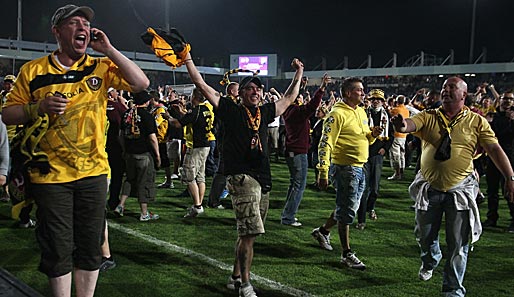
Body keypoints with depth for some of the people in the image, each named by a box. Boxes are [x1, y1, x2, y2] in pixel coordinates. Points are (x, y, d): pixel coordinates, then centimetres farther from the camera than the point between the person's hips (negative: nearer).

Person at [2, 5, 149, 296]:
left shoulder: (101, 67, 3)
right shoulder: (33, 70, 1)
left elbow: (141, 83, -9)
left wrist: (108, 50, -10)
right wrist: (39, 107, -15)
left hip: (93, 173, 2)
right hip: (51, 175, -1)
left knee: (90, 247, 12)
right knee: (58, 249, 8)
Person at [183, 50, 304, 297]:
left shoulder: (265, 112, 16)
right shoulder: (231, 109, 2)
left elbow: (289, 98, 31)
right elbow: (201, 85, 0)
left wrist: (298, 73, 34)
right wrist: (187, 59, 0)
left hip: (263, 179, 7)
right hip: (241, 177, -6)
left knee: (248, 233, 13)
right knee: (249, 233, -11)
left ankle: (236, 277, 27)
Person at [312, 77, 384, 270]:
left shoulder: (361, 112, 13)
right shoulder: (338, 114, -14)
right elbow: (326, 144, -18)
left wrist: (373, 134, 0)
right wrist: (323, 173, -23)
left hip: (360, 168, 9)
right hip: (345, 168, -9)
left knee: (348, 208, 19)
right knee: (346, 211, 0)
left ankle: (323, 231, 39)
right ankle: (347, 254, 12)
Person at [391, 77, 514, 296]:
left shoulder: (476, 121, -1)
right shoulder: (428, 117, -1)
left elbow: (495, 149, -4)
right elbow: (411, 124, -20)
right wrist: (402, 125, -45)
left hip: (460, 190, -1)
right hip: (429, 188, 1)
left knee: (458, 245, 3)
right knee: (425, 235, 16)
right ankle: (430, 261, 49)